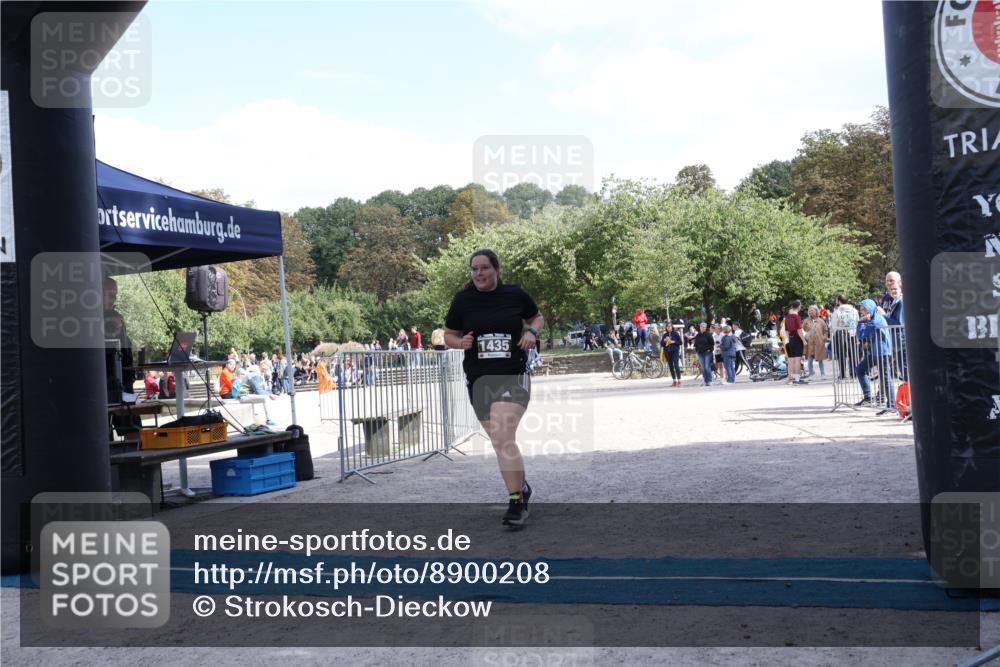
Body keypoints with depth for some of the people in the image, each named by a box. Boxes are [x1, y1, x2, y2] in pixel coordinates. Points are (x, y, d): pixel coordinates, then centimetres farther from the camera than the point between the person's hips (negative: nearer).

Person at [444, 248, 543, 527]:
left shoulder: (515, 295, -1)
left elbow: (538, 317, 15)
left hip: (513, 377, -3)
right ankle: (521, 487, 37)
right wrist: (461, 342, -11)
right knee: (501, 443, 13)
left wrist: (531, 332, -6)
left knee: (502, 438, -20)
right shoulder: (462, 300, 1)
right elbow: (449, 335, 11)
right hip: (478, 379, 3)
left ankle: (515, 502, -11)